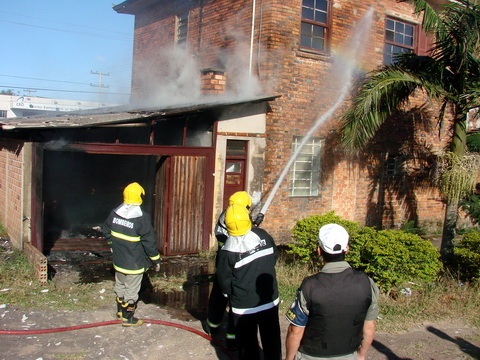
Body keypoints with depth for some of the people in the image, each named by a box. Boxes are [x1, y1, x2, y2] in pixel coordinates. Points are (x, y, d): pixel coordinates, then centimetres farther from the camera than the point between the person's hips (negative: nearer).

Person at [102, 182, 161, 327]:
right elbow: (149, 241, -18)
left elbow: (106, 231, 12)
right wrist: (156, 259, -6)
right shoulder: (142, 218, -22)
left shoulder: (114, 213, -3)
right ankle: (128, 318, 22)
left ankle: (120, 311, 40)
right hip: (134, 264, -6)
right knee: (131, 290, 9)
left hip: (118, 260, 6)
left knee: (120, 286, 23)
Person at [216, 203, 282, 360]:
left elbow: (224, 280, -10)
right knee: (272, 340, 19)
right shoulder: (263, 236, -9)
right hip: (270, 300, 3)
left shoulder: (228, 251, -18)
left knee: (247, 343, 13)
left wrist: (230, 294, 10)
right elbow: (274, 256, 6)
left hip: (244, 305, -3)